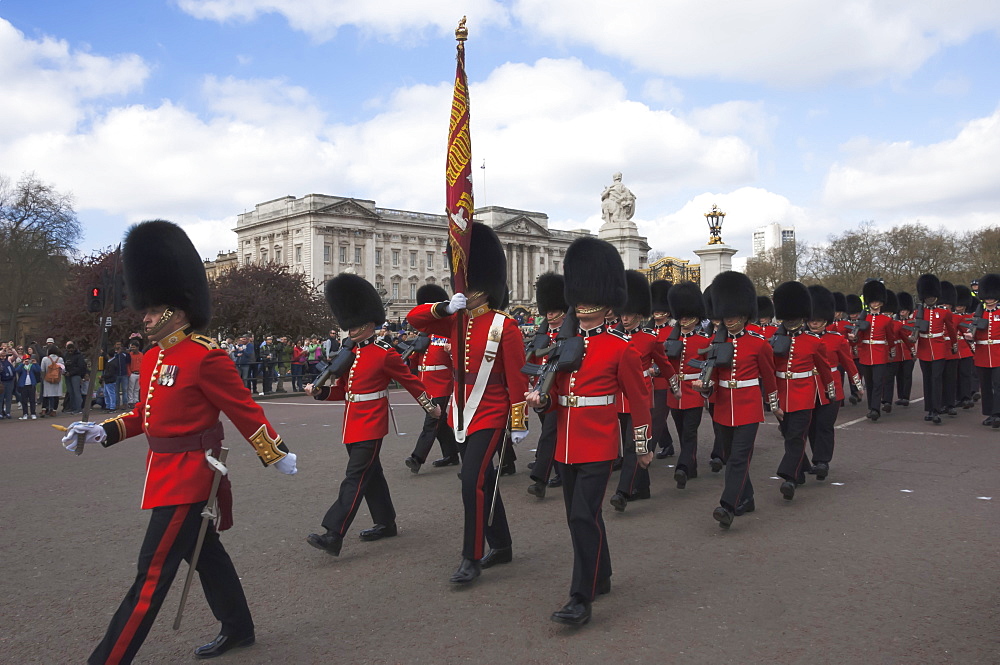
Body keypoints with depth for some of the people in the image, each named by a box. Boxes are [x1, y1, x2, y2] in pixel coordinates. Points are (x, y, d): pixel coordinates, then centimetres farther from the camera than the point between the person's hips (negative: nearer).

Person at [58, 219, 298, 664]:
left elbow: (244, 409, -13)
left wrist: (277, 455, -6)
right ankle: (238, 629, 35)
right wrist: (101, 432, 3)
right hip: (168, 472, 10)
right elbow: (145, 414, 18)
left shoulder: (205, 357, -17)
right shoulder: (153, 358, 10)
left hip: (188, 474, -9)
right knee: (207, 555, 20)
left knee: (153, 570, -4)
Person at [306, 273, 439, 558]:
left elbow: (410, 380, 0)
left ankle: (333, 536, -14)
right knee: (371, 474, 16)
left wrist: (430, 406, 10)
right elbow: (342, 390, 14)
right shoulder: (348, 355, 10)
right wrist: (319, 391, -6)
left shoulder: (385, 354, -10)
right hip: (352, 424, 8)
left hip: (370, 425, -8)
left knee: (355, 477, -11)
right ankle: (386, 523, 29)